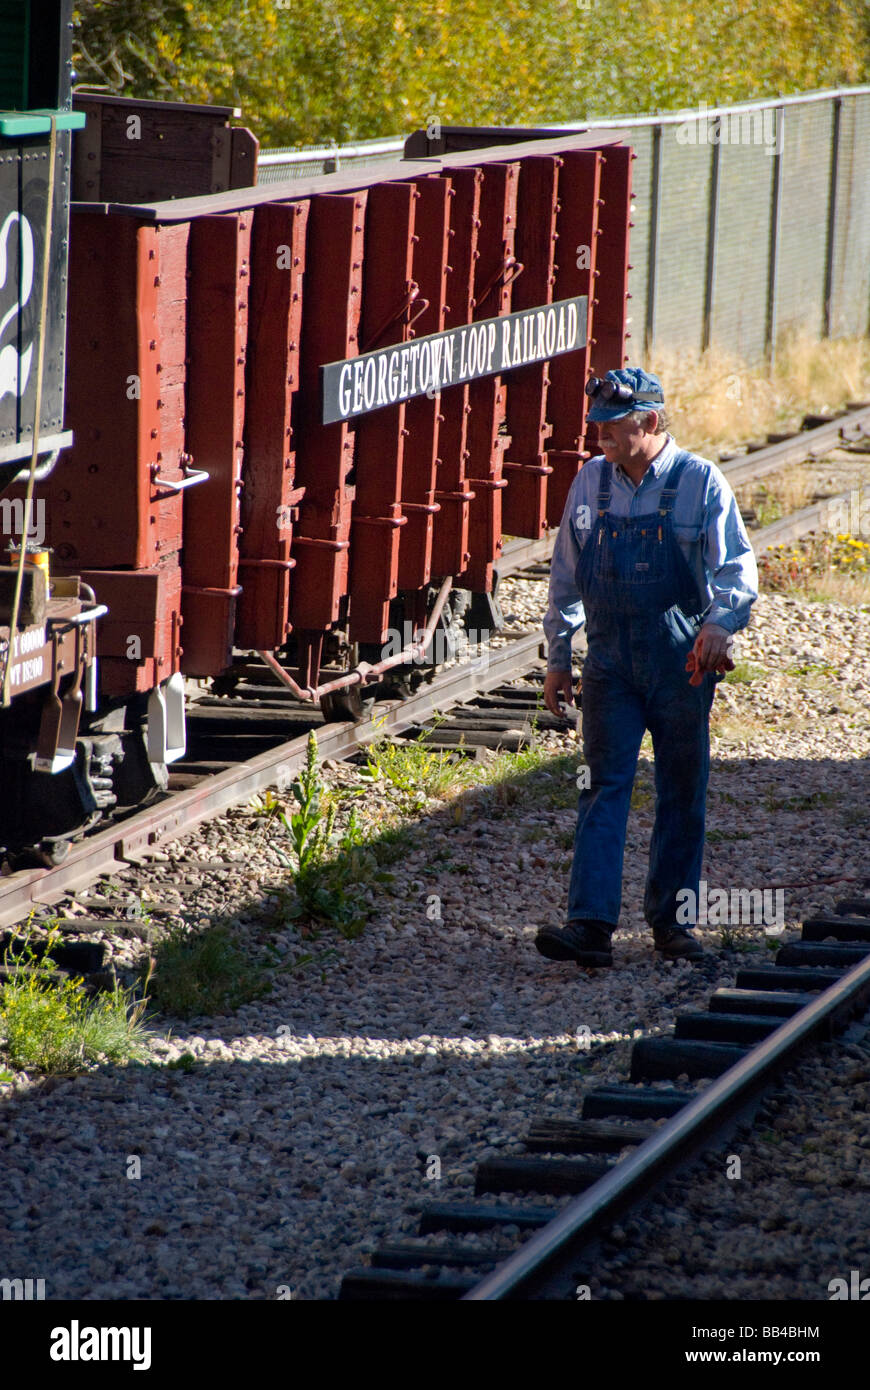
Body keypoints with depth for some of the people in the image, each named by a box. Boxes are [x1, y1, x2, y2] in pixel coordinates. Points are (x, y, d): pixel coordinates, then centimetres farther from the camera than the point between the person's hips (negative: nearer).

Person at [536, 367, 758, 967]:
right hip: (611, 664, 2)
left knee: (682, 794, 7)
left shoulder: (701, 482, -5)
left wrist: (720, 623, -28)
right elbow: (566, 576, 14)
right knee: (604, 788, -8)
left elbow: (738, 567, -9)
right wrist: (558, 657, 14)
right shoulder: (591, 481, 6)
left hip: (682, 666, -2)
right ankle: (592, 926, -15)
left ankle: (672, 921, 19)